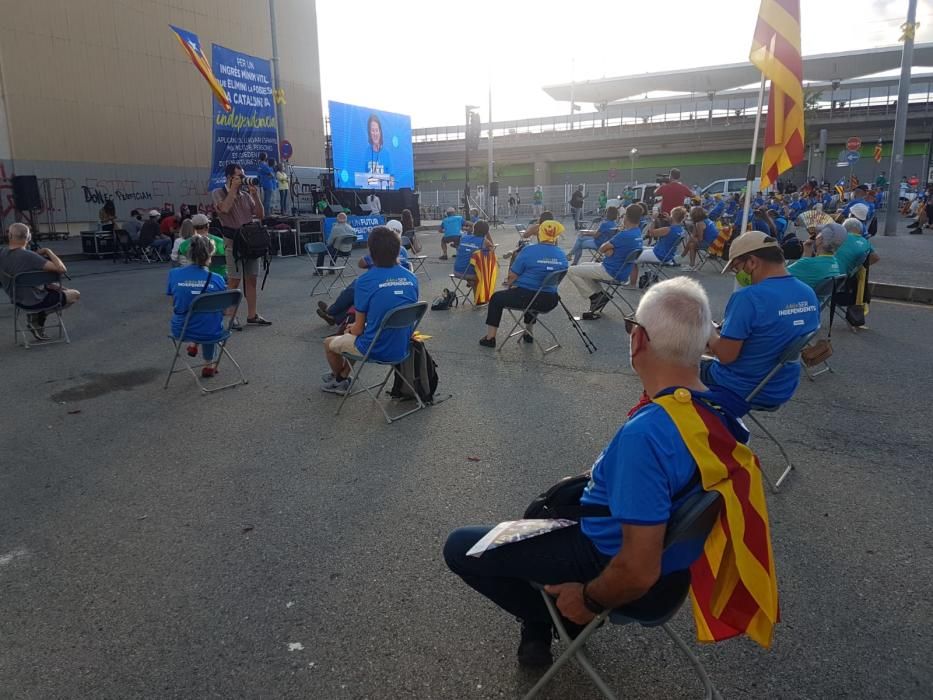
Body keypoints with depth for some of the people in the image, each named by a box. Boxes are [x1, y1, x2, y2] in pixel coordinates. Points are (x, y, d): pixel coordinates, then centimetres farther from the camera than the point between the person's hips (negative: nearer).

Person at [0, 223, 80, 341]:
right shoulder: (28, 256, -30)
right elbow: (62, 269, -31)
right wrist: (48, 251, -16)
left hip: (17, 300, 8)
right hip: (34, 302, -8)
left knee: (57, 287, 30)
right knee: (75, 294, 13)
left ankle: (34, 315, 16)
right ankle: (41, 314, 8)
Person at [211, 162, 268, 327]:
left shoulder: (246, 195, 13)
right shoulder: (218, 193, 0)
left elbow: (261, 215, 8)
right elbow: (224, 209, -20)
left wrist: (255, 195, -2)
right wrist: (233, 189, -12)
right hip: (233, 242, -5)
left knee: (251, 279, 7)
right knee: (235, 281, -4)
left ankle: (252, 314, 14)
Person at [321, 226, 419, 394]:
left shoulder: (366, 281, -19)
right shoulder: (411, 278, -4)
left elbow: (359, 329, -11)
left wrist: (350, 329, 14)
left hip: (376, 350, -5)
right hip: (402, 348, 5)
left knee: (329, 343, 26)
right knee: (350, 336, 33)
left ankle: (339, 378, 51)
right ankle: (342, 376, 46)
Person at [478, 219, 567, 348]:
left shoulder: (529, 251, -14)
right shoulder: (562, 255, 0)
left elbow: (513, 275, -8)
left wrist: (508, 286, 14)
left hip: (526, 297, -5)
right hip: (550, 301, 5)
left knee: (496, 298, 19)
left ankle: (490, 338, 20)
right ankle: (528, 334, 47)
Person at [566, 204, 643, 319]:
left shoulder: (624, 235, -26)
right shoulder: (637, 232, 3)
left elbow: (601, 249, -14)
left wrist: (607, 247, 7)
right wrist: (610, 248, -11)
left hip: (612, 273, -10)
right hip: (622, 271, 10)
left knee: (571, 272, -6)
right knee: (583, 266, 26)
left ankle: (595, 297, -1)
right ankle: (600, 296, 15)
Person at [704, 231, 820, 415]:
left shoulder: (747, 298, -27)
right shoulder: (809, 294, -3)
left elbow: (725, 356, -25)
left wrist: (710, 332, -5)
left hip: (739, 390, -7)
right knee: (707, 361, 27)